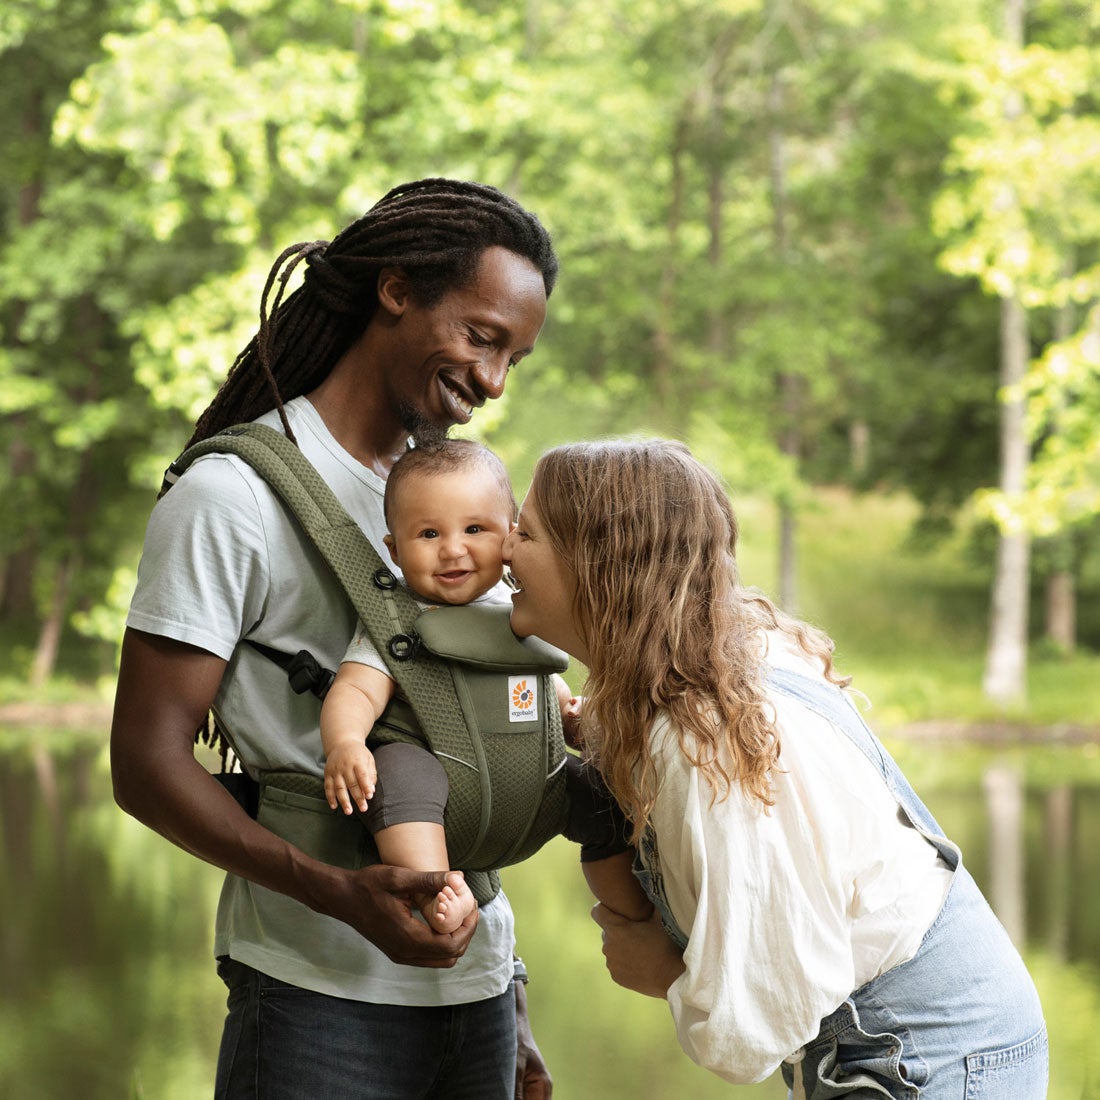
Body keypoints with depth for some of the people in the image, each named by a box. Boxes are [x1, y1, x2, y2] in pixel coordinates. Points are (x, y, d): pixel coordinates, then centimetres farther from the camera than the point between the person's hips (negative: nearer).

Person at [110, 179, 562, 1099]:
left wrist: (513, 1004, 15)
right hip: (320, 999, -6)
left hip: (473, 983, 6)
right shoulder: (231, 497, -8)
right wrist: (342, 896, -24)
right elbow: (147, 764, -13)